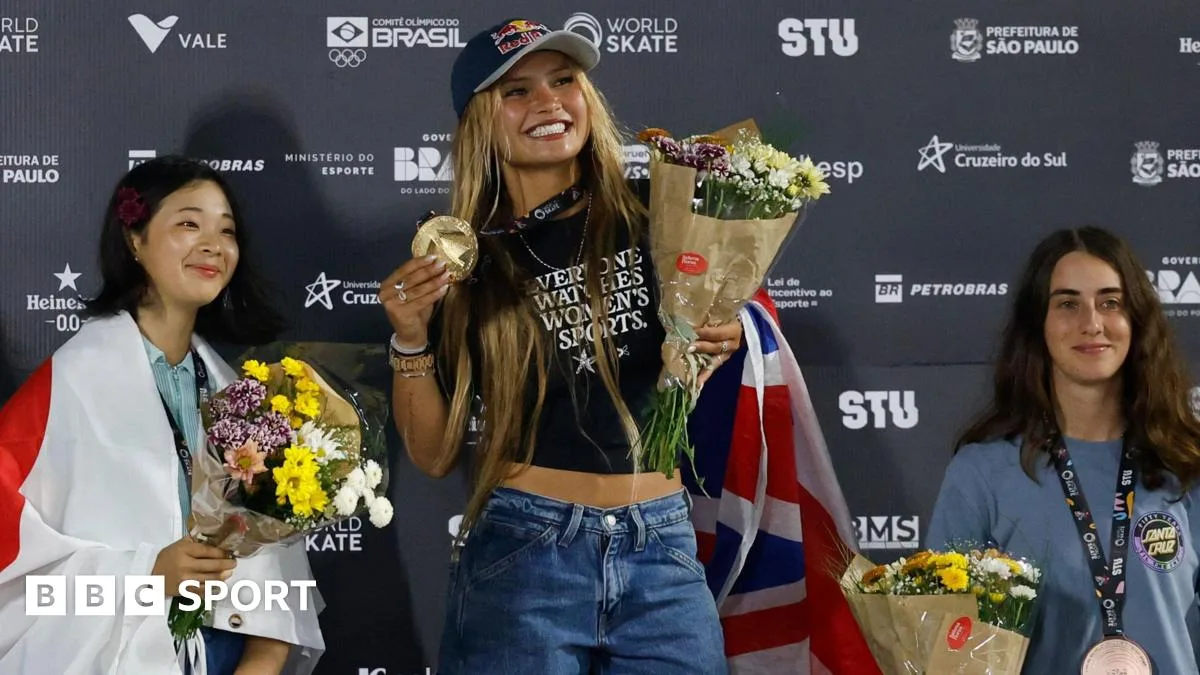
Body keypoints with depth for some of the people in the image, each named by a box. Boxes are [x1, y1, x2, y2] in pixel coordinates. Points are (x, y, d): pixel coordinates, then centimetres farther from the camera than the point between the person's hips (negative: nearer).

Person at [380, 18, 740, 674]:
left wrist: (715, 342, -7)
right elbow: (434, 453, 1)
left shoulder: (648, 220, -1)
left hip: (661, 550, 1)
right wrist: (410, 340, -12)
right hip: (521, 551, -1)